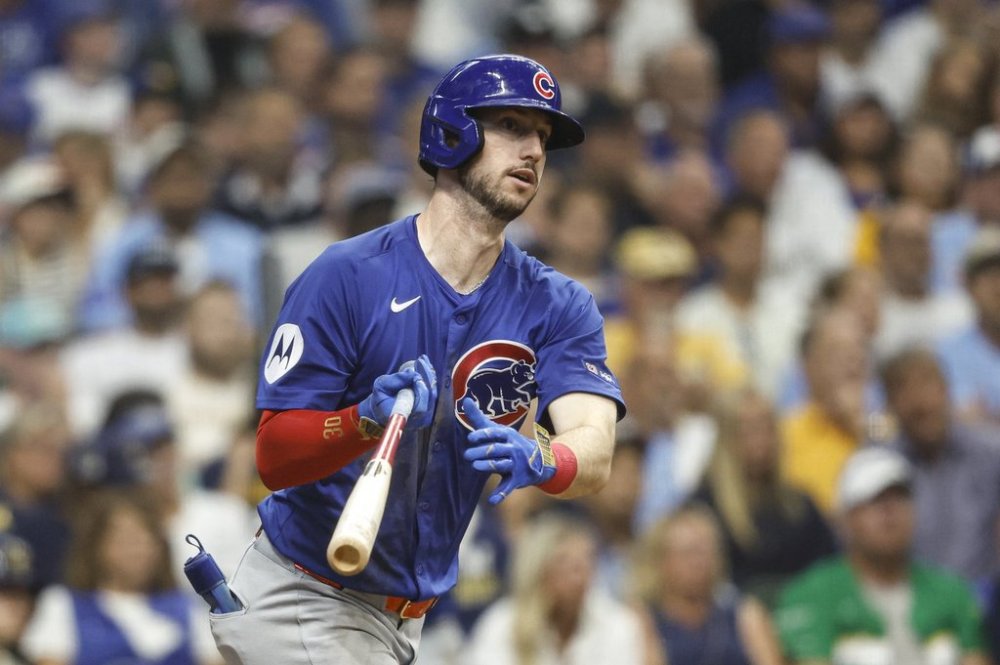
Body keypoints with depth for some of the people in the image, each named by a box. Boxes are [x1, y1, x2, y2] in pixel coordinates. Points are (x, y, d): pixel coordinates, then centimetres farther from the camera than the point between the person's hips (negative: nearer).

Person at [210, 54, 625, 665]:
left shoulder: (558, 307, -1)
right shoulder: (348, 276, -14)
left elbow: (597, 457, -18)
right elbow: (274, 457, -16)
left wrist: (540, 463, -41)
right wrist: (367, 420, -35)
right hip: (301, 606, -6)